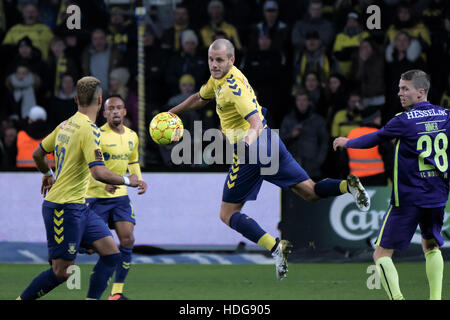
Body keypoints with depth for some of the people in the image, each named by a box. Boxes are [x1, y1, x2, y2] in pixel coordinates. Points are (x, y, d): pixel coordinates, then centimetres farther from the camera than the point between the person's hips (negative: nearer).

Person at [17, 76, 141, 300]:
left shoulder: (66, 125, 9)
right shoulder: (88, 130, -18)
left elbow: (38, 154, 21)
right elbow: (98, 172, -28)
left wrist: (48, 174, 39)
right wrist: (127, 181, -13)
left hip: (78, 207, 10)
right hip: (64, 208, -10)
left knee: (111, 254, 4)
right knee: (62, 272, -4)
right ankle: (20, 301, 9)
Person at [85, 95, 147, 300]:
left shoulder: (132, 136, 9)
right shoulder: (98, 135, -12)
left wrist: (139, 180, 6)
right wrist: (104, 182, -33)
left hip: (120, 195, 5)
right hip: (96, 196, -5)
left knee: (127, 239, -8)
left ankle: (117, 291, -2)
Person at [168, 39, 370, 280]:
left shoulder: (234, 86, -19)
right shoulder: (219, 78, 10)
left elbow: (255, 120, -30)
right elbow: (200, 98, 30)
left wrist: (253, 134, -50)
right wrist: (171, 113, 31)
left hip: (250, 151, -9)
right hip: (270, 142, 9)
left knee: (228, 215, -2)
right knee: (310, 192, 11)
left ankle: (275, 247, -16)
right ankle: (347, 185, -12)